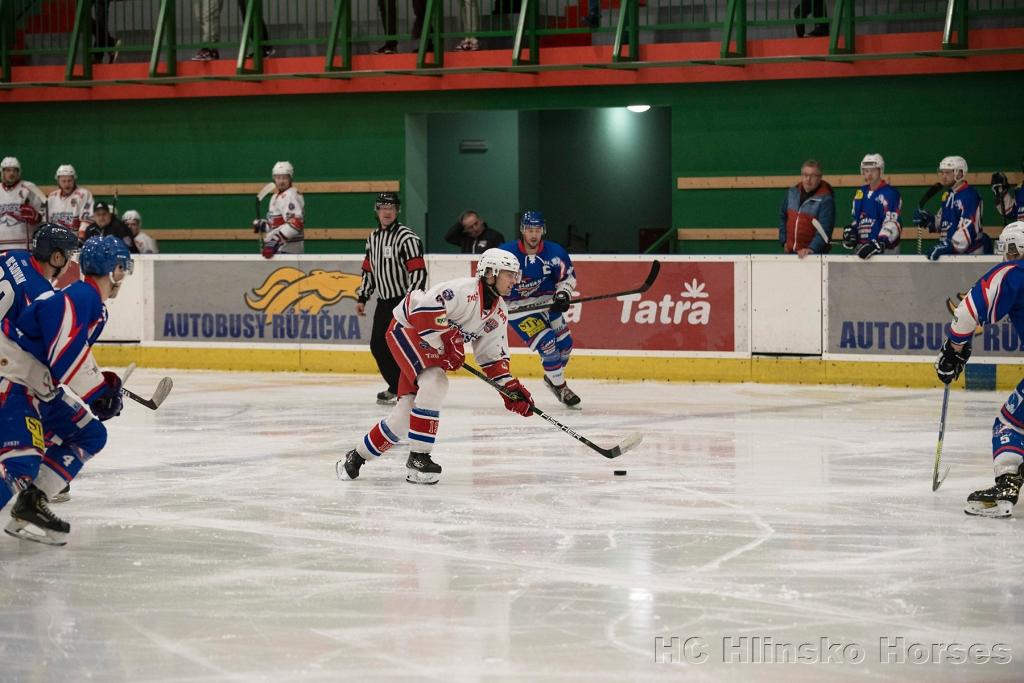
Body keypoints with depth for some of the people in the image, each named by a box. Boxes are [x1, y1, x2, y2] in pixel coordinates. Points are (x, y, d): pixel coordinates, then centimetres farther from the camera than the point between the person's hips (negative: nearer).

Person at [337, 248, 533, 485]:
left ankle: (357, 457, 17)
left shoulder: (499, 312, 3)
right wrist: (448, 342, -33)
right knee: (435, 383, -30)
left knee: (408, 408, 2)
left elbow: (493, 356, 9)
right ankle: (418, 458, -25)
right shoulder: (465, 290, -25)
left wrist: (511, 388, -2)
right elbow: (424, 308, -36)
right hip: (406, 330, -9)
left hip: (432, 348, 9)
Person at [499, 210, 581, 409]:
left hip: (546, 303, 5)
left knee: (564, 343, 6)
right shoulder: (506, 252, -18)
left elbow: (568, 276, 1)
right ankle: (559, 387, 1)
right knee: (547, 344, -16)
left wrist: (563, 295, -16)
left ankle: (552, 377, 33)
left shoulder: (554, 251, -10)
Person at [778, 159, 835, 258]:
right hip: (791, 252, 6)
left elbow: (824, 229, -22)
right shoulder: (792, 193, 4)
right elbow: (783, 216, 18)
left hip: (814, 253, -6)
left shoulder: (825, 199, -15)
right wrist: (784, 241, 12)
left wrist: (812, 248, -33)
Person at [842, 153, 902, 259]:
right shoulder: (861, 193, 16)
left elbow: (892, 223, -17)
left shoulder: (890, 193, -7)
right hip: (862, 248, 7)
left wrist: (879, 244, -28)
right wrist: (850, 231, 8)